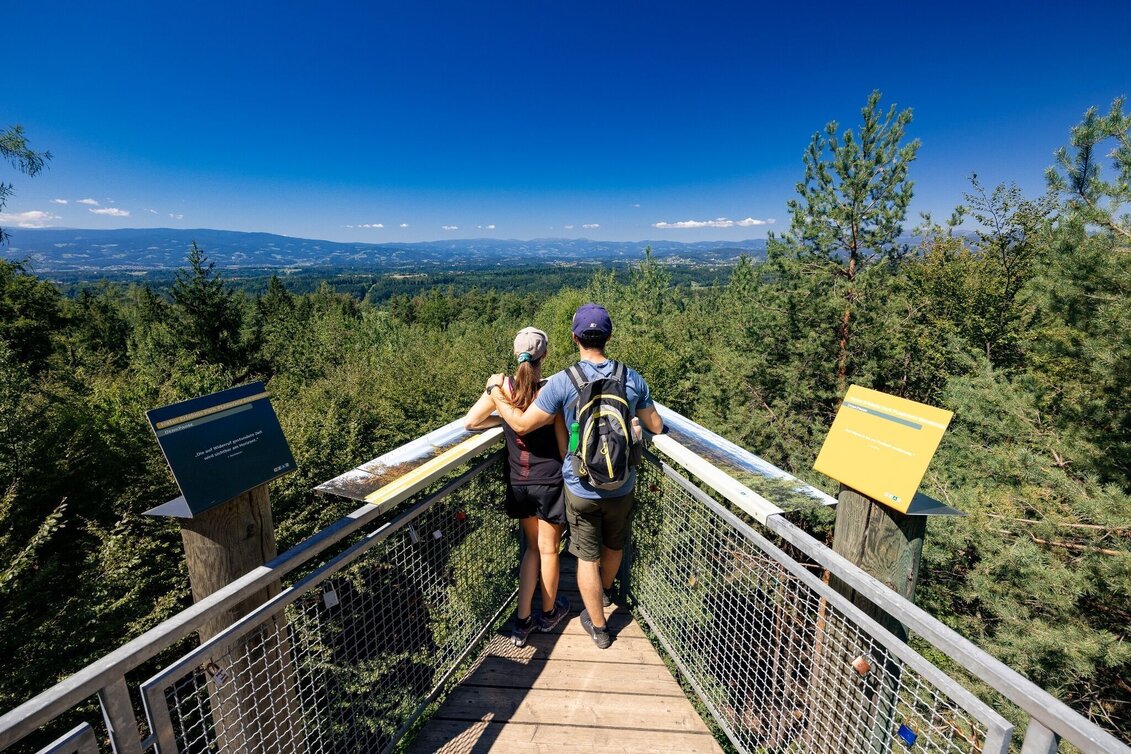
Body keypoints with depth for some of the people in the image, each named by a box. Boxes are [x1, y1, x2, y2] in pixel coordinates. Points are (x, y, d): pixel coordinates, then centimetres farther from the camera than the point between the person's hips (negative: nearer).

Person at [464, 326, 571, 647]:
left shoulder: (502, 387, -8)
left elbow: (470, 422, -3)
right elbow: (563, 445, -9)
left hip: (519, 483, 3)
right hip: (550, 482, -3)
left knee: (533, 547, 22)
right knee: (548, 549, 17)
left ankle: (522, 622, 26)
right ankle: (549, 613, 39)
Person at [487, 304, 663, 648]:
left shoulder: (562, 382, -19)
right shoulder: (632, 378, -9)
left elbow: (522, 424, -13)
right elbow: (656, 427, 1)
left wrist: (496, 392, 1)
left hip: (581, 488, -3)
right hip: (622, 486, 4)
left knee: (588, 556, 17)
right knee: (614, 545, 28)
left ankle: (598, 626, 34)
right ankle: (605, 592, 57)